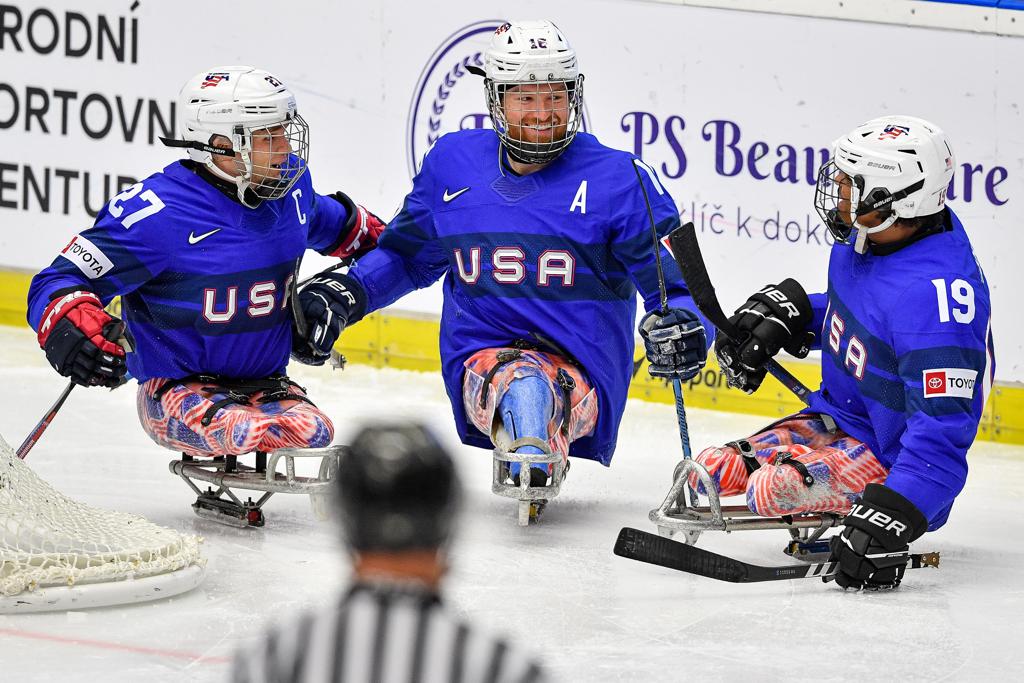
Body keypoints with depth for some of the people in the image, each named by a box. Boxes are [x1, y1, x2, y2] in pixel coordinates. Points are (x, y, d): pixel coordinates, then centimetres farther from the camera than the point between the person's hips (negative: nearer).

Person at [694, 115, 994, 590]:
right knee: (713, 473, -4)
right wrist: (788, 309, 4)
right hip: (837, 417, 9)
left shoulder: (935, 295, -32)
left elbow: (942, 434, -33)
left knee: (775, 488, -31)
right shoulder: (867, 239, -4)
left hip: (891, 456, -9)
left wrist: (892, 517, -42)